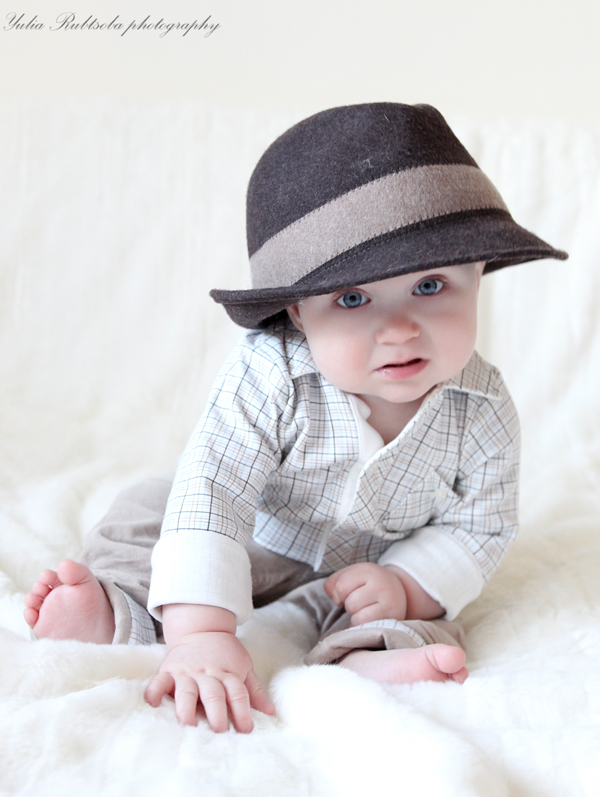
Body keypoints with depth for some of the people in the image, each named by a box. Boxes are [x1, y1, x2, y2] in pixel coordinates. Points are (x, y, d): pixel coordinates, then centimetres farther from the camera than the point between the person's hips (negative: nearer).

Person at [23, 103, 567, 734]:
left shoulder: (482, 416, -23)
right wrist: (202, 635, -49)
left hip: (365, 572, 1)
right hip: (240, 548, -1)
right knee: (147, 509, -14)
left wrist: (407, 585, -28)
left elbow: (481, 528, -10)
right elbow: (210, 492, -40)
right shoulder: (269, 375, -34)